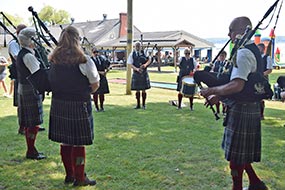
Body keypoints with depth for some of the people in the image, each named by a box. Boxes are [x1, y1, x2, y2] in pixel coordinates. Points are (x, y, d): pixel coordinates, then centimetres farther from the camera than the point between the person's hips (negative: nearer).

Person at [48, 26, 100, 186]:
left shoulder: (54, 59, 1)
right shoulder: (84, 60, -14)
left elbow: (52, 81, 12)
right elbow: (95, 85, -6)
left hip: (58, 105, 6)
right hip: (79, 106, -5)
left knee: (65, 141, 16)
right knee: (79, 143, 6)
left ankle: (69, 174, 30)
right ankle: (80, 178, 19)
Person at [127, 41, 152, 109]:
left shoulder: (144, 53, 1)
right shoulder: (132, 54, 0)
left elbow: (150, 60, 1)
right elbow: (130, 64, -5)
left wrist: (145, 64, -19)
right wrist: (137, 69, -21)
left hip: (144, 73, 0)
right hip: (136, 73, 0)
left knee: (143, 89, 3)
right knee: (137, 89, 7)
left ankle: (144, 104, 14)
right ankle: (138, 104, 18)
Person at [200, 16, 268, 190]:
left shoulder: (243, 53, -20)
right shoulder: (254, 50, 13)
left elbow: (237, 85, -30)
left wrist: (211, 91, -19)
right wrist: (219, 95, 13)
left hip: (241, 109, -10)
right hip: (251, 107, 10)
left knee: (236, 152, 5)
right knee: (240, 150, 21)